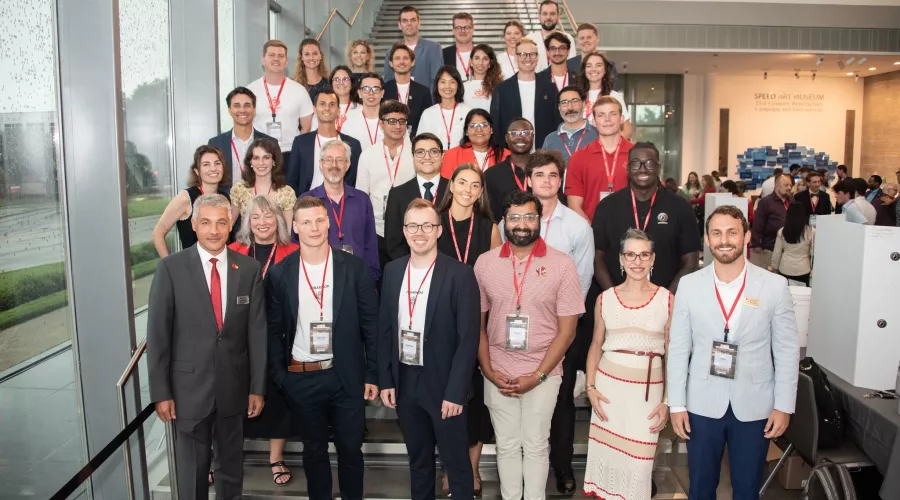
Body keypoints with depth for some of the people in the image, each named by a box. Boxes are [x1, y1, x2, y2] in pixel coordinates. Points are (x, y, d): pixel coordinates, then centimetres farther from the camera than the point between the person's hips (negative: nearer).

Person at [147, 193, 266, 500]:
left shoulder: (249, 268, -2)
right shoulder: (171, 267, -8)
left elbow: (257, 332, 0)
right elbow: (157, 334, -6)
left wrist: (257, 388, 0)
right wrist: (161, 392, -7)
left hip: (234, 387, 2)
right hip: (189, 387, -2)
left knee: (232, 467, 18)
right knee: (192, 472, 13)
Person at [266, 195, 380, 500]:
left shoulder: (353, 267, -4)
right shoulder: (279, 273, -2)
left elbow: (370, 323, -2)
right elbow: (274, 330, 3)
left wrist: (373, 375, -4)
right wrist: (278, 377, -3)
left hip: (347, 375, -1)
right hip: (301, 378, 1)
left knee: (350, 448, 11)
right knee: (314, 449, 16)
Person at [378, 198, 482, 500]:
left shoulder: (460, 274, -12)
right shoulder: (392, 271, 3)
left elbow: (468, 338, -13)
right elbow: (385, 329, 7)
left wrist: (456, 392, -16)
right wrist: (385, 380, 2)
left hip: (444, 384, -4)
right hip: (404, 382, 4)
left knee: (455, 462, 10)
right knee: (418, 460, 20)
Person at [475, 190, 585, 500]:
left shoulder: (561, 265, -8)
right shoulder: (485, 263, -1)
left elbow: (567, 330, -7)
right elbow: (477, 323, 4)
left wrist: (537, 376, -11)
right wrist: (488, 370, -4)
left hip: (543, 374, -2)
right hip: (498, 374, 2)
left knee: (535, 445, 12)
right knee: (506, 445, 15)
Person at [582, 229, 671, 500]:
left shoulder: (667, 299, -1)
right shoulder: (605, 298, 3)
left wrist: (667, 401, -1)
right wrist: (590, 388, 0)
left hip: (648, 388, -1)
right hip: (609, 384, 1)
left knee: (638, 462, 3)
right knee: (606, 454, 8)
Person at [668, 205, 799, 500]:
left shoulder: (774, 285, -6)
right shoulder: (689, 285, -4)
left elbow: (787, 350, -1)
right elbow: (678, 348, -1)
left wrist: (784, 406, -2)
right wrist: (676, 403, -2)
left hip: (754, 406, 0)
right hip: (702, 404, 1)